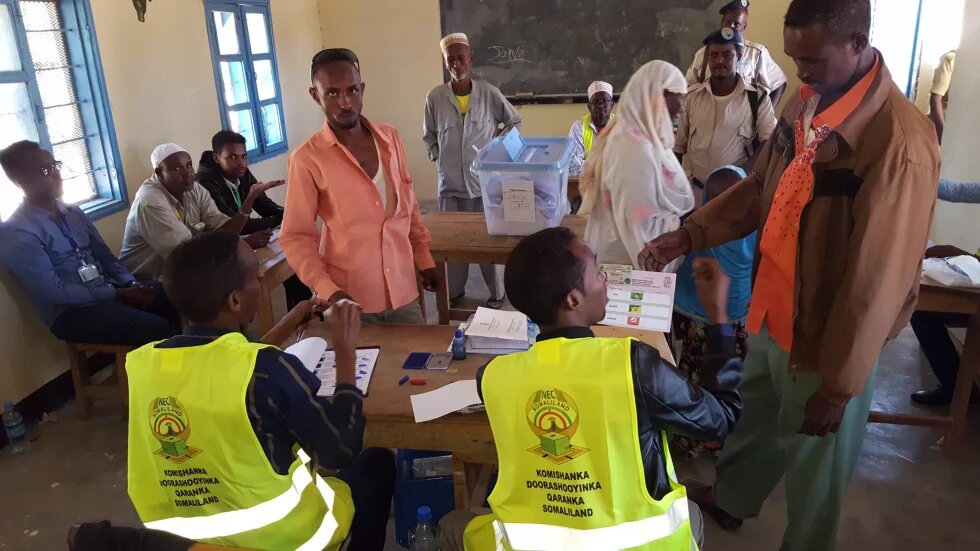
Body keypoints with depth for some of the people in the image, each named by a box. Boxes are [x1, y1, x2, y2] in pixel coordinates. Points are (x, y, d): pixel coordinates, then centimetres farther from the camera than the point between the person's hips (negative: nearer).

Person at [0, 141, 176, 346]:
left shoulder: (73, 212, 12)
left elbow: (105, 257, 13)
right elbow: (54, 292, -16)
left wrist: (132, 284, -7)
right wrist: (118, 294, -19)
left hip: (109, 290, 7)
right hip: (69, 310, -7)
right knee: (157, 330, -29)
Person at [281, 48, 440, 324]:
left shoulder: (390, 137, 2)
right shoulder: (307, 158, -11)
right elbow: (296, 237, -8)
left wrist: (424, 260, 14)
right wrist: (328, 291, -21)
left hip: (403, 289, 4)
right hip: (350, 298, -4)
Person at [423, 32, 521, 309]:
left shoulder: (489, 93, -4)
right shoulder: (435, 97, 0)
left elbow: (514, 122, 9)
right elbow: (428, 136, 14)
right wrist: (440, 159, 3)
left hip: (485, 181, -1)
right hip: (450, 184, 2)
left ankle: (496, 293, 20)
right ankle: (454, 292, 26)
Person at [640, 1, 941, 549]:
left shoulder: (900, 143, -27)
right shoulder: (807, 103, -2)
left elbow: (877, 282, -24)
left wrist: (838, 385, -18)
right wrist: (688, 235, -3)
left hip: (826, 338, -7)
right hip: (772, 309, 7)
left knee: (812, 462, 16)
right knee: (756, 413, 29)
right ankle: (728, 499, 55)